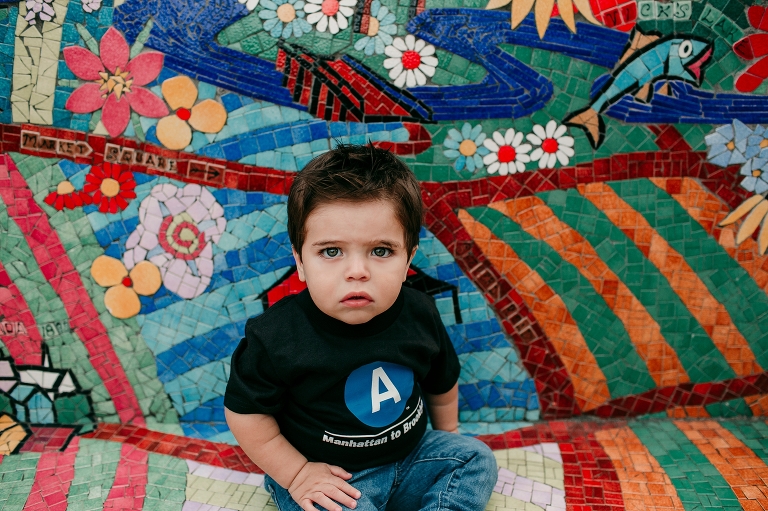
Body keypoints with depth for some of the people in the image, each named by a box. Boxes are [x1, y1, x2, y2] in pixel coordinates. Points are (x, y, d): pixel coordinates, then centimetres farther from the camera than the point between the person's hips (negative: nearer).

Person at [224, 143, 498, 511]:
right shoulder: (276, 337, -24)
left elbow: (442, 384, 8)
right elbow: (244, 412, -11)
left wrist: (447, 434, 20)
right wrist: (295, 473, -10)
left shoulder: (420, 315, -12)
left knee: (476, 458, -1)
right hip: (326, 478, -4)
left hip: (409, 454, 5)